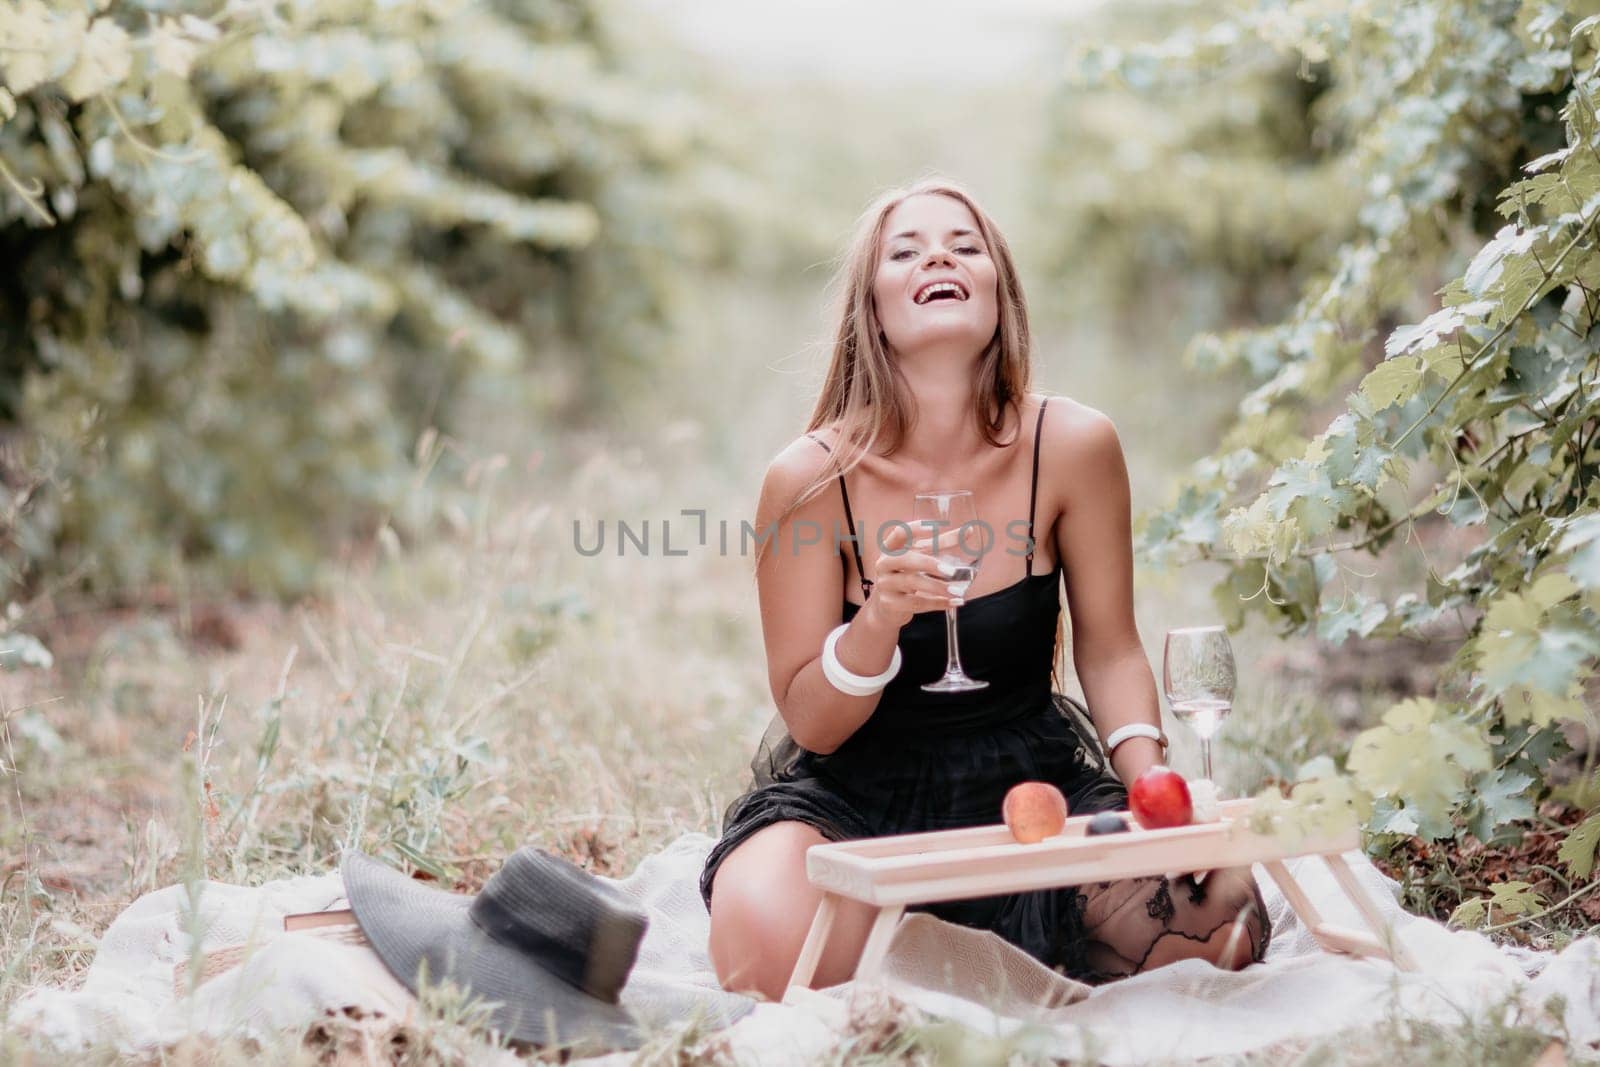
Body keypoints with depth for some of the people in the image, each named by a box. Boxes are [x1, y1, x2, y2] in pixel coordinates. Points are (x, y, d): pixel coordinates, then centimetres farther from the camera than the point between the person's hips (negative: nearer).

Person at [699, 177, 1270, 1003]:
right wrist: (880, 621, -30)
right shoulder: (812, 476, -14)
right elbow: (809, 725, -10)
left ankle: (983, 941, 9)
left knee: (1215, 927, -22)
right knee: (771, 955, -33)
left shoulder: (1070, 446, -10)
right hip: (856, 790, -2)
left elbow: (1110, 651, 2)